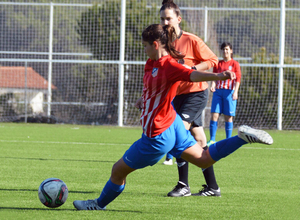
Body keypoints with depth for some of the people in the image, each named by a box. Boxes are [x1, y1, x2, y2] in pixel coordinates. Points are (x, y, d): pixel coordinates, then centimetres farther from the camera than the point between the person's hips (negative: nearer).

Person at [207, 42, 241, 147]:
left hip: (229, 91, -3)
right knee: (214, 115, -6)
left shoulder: (235, 64, 4)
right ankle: (212, 140, -2)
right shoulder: (218, 64, 14)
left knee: (228, 117, -1)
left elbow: (238, 79, -2)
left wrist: (235, 91, -15)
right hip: (218, 91, 3)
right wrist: (213, 86, -8)